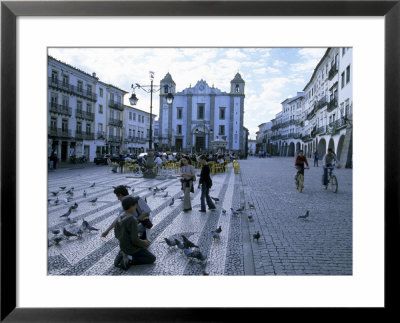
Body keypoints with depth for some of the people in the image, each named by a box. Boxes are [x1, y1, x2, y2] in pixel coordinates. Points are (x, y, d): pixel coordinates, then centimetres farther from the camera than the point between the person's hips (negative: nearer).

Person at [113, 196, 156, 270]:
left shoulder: (119, 217, -4)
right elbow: (135, 240, -28)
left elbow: (117, 234, 7)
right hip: (133, 248, -7)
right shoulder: (132, 220, -30)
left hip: (124, 247, 7)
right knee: (152, 258, 9)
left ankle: (123, 256, 7)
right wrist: (144, 243, -9)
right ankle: (129, 260, -7)